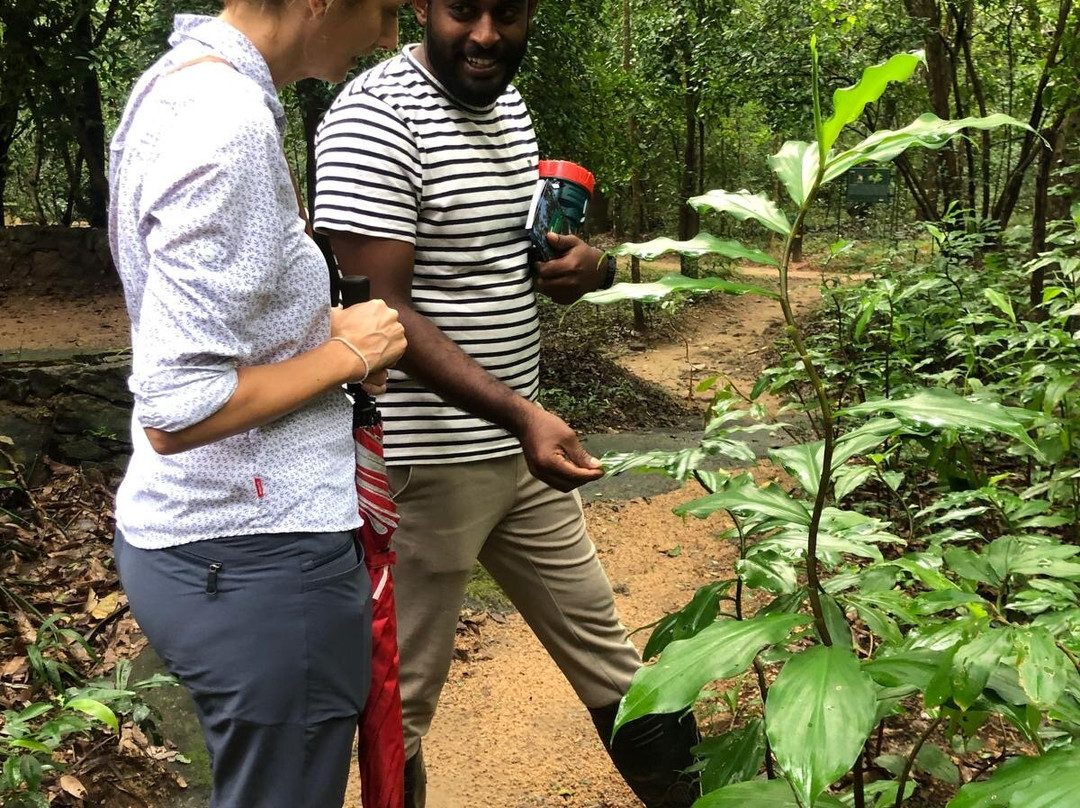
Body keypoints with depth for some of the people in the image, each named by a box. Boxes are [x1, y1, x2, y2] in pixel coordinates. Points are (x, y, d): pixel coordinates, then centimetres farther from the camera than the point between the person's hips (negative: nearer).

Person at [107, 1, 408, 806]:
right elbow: (177, 410, -26)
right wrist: (346, 353, -13)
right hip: (261, 557, -9)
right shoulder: (231, 126, -23)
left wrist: (318, 326, 5)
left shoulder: (178, 80, 7)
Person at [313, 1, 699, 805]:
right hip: (426, 461, -8)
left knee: (603, 645, 20)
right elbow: (380, 310, -21)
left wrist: (589, 264, -1)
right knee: (404, 694, 8)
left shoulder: (509, 101, 10)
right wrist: (522, 414, -30)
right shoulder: (374, 117, -15)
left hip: (523, 439, 8)